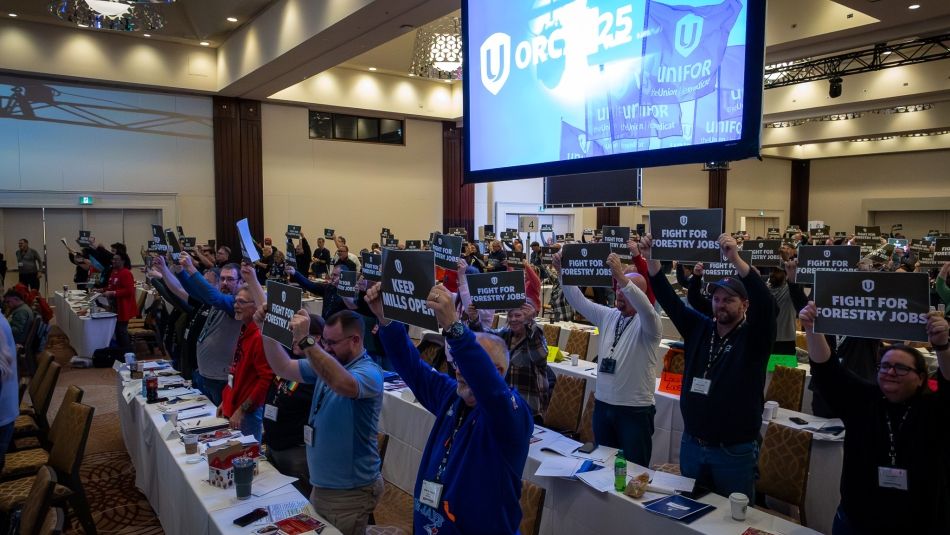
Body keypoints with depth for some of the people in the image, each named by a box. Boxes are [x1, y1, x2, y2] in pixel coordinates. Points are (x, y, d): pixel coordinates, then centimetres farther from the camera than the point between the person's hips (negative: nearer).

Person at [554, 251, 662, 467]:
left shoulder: (647, 322, -11)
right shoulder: (608, 315, 8)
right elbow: (578, 301, 3)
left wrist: (621, 276, -45)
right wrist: (563, 271, -11)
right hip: (603, 404, 6)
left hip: (635, 410, -6)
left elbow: (646, 309, -34)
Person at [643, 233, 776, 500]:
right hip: (692, 444, 4)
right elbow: (669, 299, -5)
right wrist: (651, 259, -19)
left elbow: (765, 303, -28)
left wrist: (736, 259, -40)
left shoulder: (754, 336, -9)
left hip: (735, 451, -4)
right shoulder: (699, 328, 3)